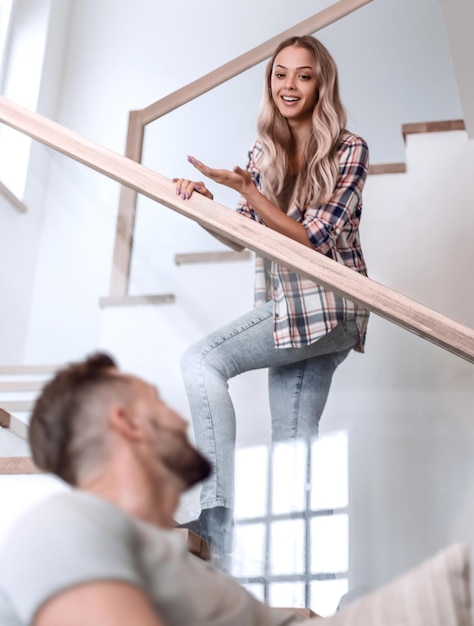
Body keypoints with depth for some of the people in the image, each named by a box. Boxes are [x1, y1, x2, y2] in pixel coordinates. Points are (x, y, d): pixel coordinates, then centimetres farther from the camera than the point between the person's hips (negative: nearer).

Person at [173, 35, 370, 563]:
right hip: (285, 305, 7)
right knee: (293, 440, 5)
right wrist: (201, 200, -7)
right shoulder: (264, 153, 12)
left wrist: (245, 188, -22)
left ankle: (220, 515, -17)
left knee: (201, 361, -17)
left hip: (325, 305, -7)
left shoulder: (349, 151, -6)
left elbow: (314, 239, -15)